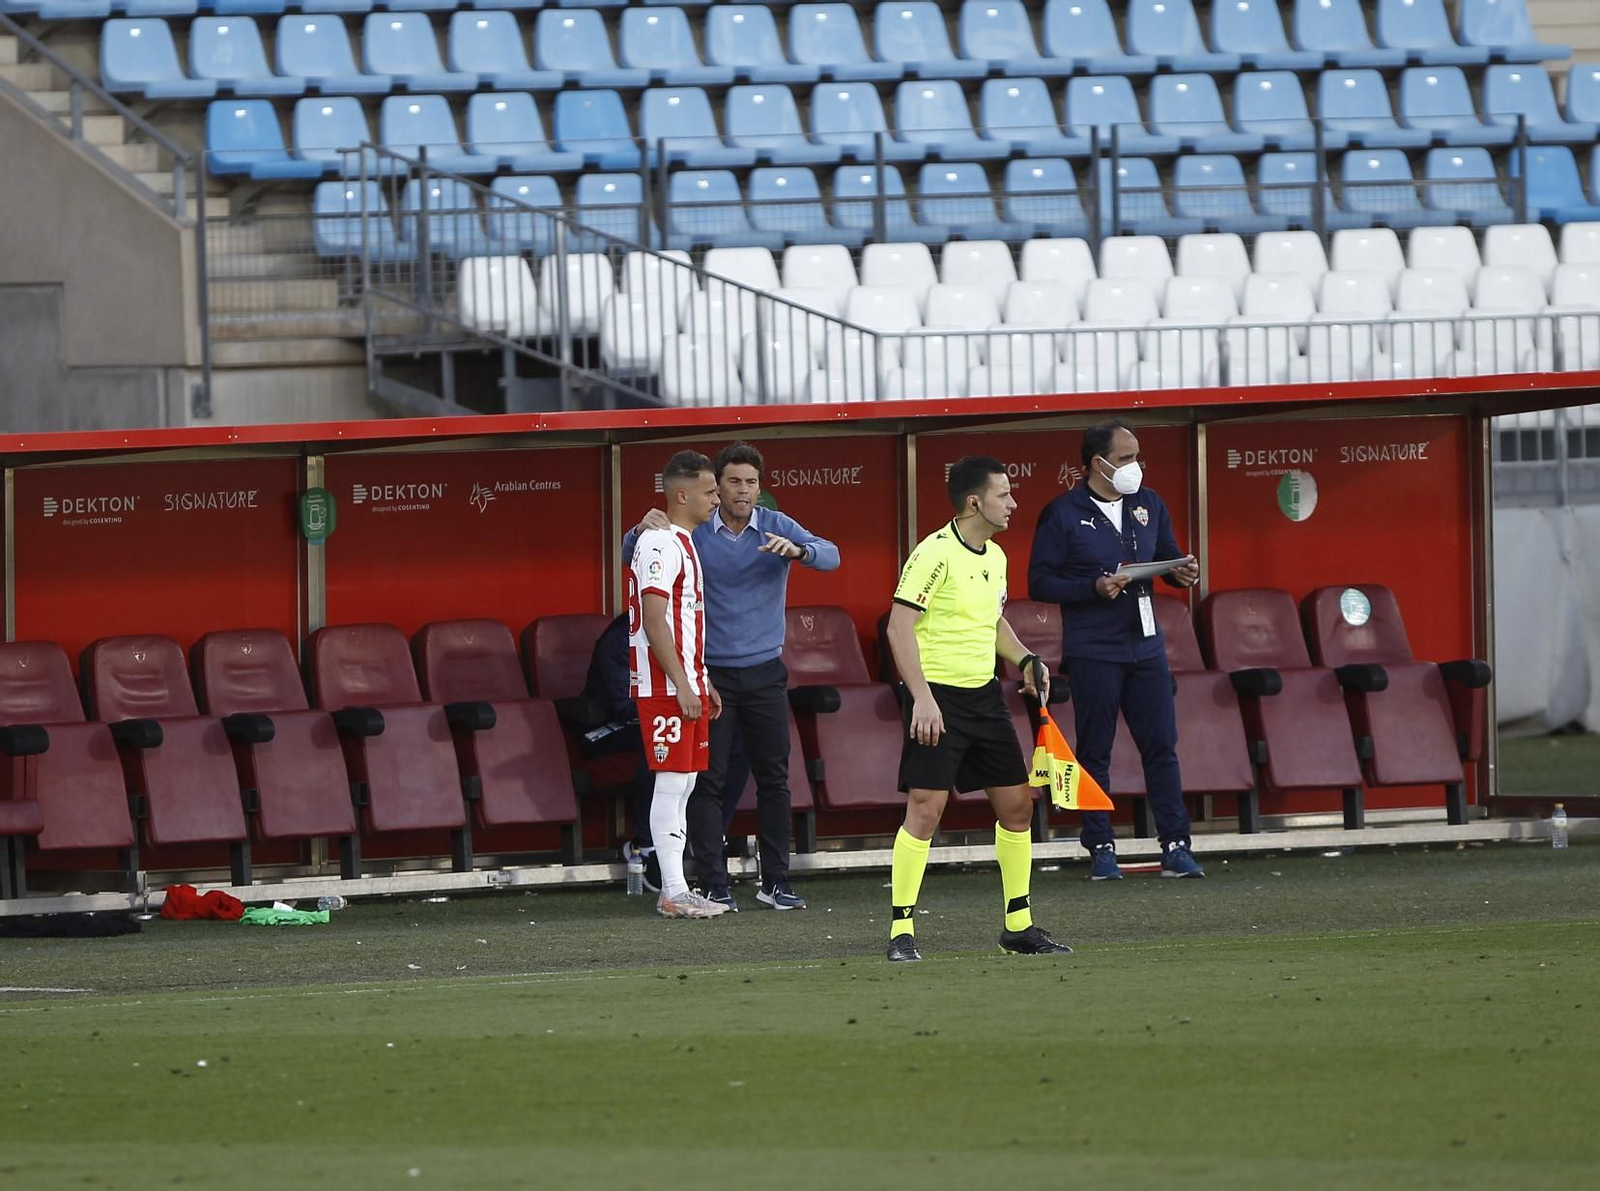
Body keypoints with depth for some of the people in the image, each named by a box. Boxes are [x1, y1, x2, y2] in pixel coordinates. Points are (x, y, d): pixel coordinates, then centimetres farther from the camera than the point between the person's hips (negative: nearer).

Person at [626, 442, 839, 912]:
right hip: (711, 674, -2)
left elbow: (830, 555, -11)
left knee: (774, 777, 5)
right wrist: (643, 531, -25)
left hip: (765, 673, 2)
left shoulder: (776, 527, 1)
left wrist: (798, 550, -33)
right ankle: (714, 885, 0)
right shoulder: (695, 533, -1)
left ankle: (776, 881, 12)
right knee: (709, 780, -4)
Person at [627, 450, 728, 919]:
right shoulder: (659, 544, -14)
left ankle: (675, 890, 12)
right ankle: (673, 893, -9)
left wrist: (702, 683, 23)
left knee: (684, 782, 10)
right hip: (664, 686, -10)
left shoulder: (683, 542, 18)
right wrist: (681, 686, -21)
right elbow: (654, 621, -20)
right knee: (672, 782, -9)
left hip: (685, 683, 10)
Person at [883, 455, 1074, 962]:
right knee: (925, 810, -11)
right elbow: (900, 625, -18)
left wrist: (1024, 659, 11)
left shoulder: (995, 557, 12)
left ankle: (1018, 926, 20)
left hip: (984, 694, 8)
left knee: (1017, 803, 10)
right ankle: (901, 931, -6)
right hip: (939, 698, -8)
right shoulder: (935, 553, -14)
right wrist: (922, 697, -24)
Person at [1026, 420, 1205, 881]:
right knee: (1095, 752, 1)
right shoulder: (1063, 515, -5)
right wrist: (1094, 588, -19)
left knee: (1161, 747, 1)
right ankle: (1101, 850, 6)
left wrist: (1182, 573, -4)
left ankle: (1176, 847, 3)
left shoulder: (1147, 505, 11)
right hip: (1092, 652, -4)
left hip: (1144, 647, 4)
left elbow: (1167, 557, 20)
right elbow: (1040, 583, -6)